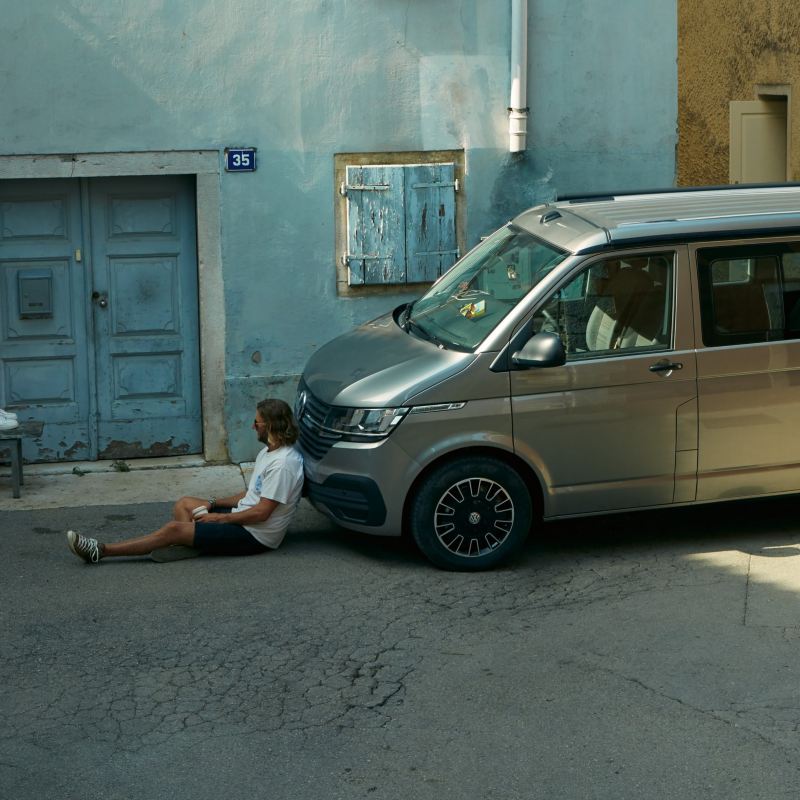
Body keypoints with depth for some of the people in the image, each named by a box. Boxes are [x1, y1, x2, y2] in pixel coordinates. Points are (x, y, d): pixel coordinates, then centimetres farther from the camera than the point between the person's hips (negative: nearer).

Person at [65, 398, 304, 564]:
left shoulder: (283, 464, -21)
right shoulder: (268, 453, 13)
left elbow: (262, 512, -23)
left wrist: (220, 517, -14)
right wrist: (214, 503, 9)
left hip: (255, 536, -11)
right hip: (243, 518, 11)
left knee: (174, 529, -15)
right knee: (184, 504, 14)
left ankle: (100, 551, -12)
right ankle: (190, 544, -13)